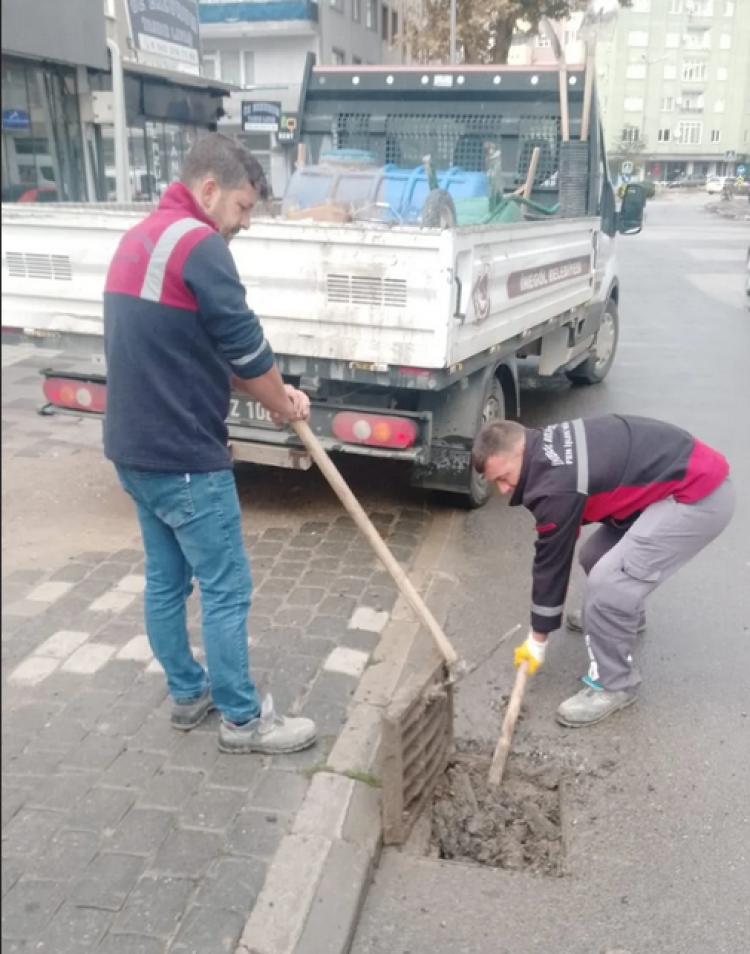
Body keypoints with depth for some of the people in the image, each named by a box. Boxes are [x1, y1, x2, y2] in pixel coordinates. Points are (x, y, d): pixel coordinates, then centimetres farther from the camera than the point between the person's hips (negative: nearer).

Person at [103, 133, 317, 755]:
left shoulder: (141, 238, 15)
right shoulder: (198, 244, -17)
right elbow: (245, 346, -14)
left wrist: (268, 389, 11)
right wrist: (283, 406, 4)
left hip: (135, 448, 10)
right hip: (184, 457, -10)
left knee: (165, 579, 18)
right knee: (226, 589, 2)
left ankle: (188, 694, 34)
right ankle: (243, 721, 17)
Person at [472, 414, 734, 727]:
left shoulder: (556, 486, -23)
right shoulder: (548, 447, 4)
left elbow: (552, 561, -13)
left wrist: (537, 641, 1)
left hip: (701, 495, -10)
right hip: (689, 471, 10)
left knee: (607, 586, -16)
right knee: (595, 557, 17)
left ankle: (614, 685, 4)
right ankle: (623, 615, 47)